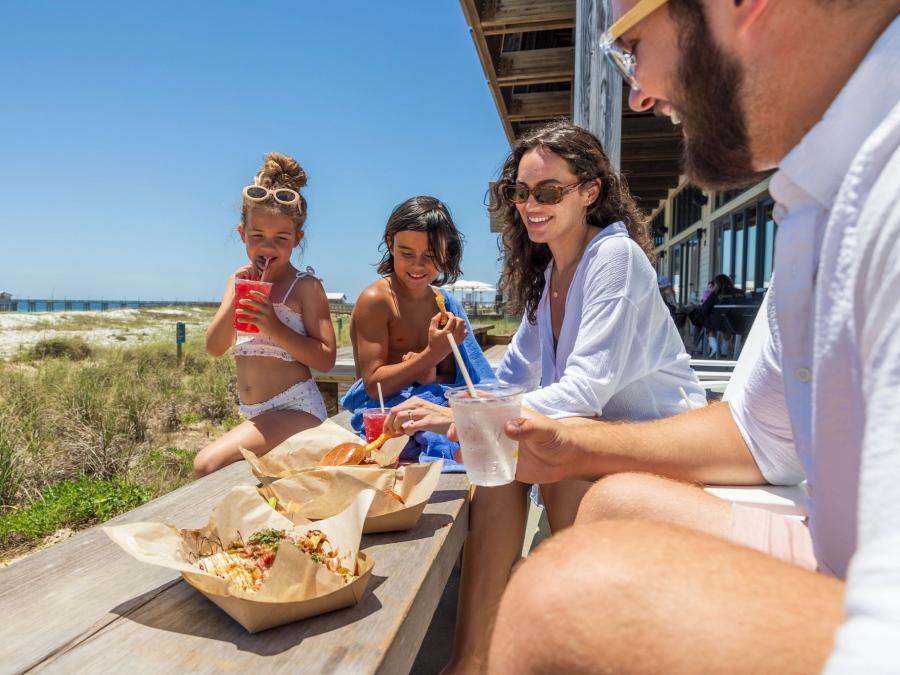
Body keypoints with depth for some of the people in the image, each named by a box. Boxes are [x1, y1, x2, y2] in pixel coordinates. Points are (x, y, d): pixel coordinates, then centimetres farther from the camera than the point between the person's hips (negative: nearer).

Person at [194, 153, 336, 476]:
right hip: (254, 415, 7)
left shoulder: (306, 286, -9)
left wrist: (275, 327, -24)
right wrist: (236, 296, -11)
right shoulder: (240, 279, 8)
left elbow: (325, 359, -14)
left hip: (296, 410, -7)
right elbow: (214, 347, 2)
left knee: (208, 464, -19)